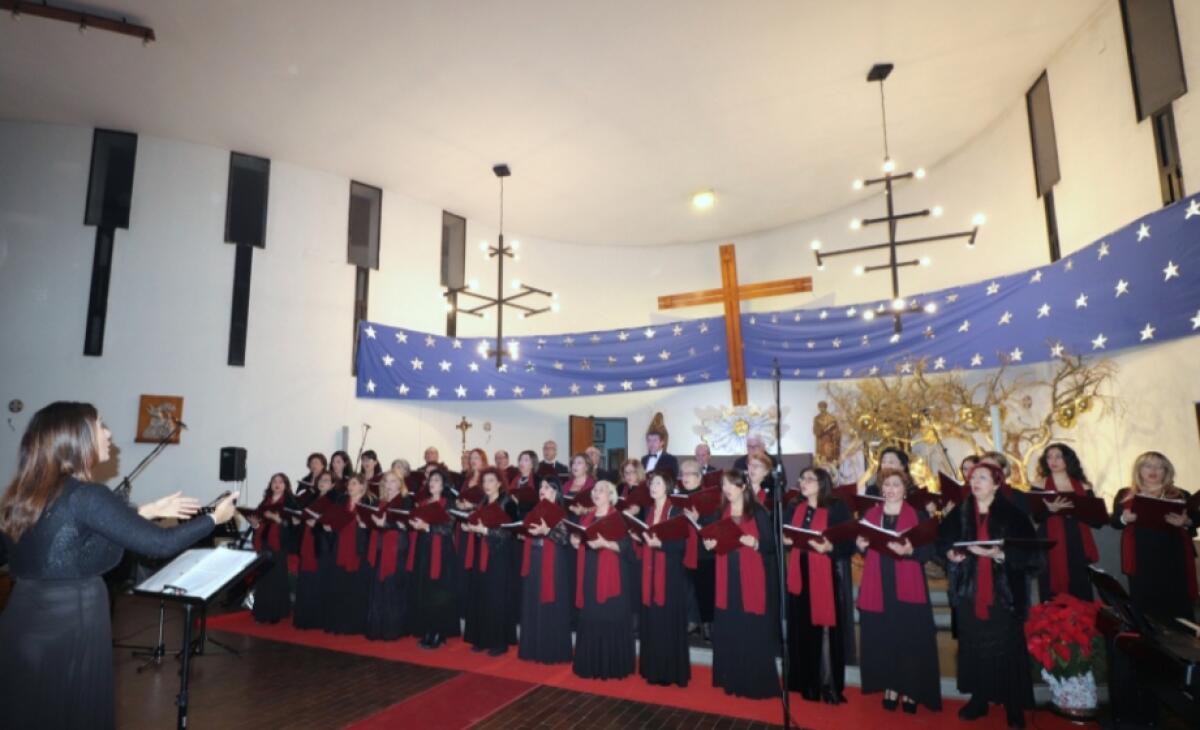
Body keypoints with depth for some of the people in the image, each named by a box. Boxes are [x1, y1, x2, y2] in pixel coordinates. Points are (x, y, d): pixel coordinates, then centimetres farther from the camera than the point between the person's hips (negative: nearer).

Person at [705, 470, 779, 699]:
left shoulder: (758, 512, -3)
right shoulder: (720, 513, 10)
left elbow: (771, 546, -5)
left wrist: (755, 544, -23)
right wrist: (709, 545, -6)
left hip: (751, 579, -4)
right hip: (726, 579, 4)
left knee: (753, 633, -1)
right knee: (728, 632, 7)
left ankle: (757, 684, 11)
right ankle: (732, 681, 20)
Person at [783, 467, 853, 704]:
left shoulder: (837, 509, -6)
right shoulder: (795, 509, 12)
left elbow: (848, 546, -10)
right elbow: (788, 537, 16)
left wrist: (828, 547, -26)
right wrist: (786, 541, -5)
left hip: (827, 577, -5)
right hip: (799, 577, 5)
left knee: (826, 629, -1)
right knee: (802, 630, 10)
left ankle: (830, 685, 15)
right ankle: (807, 683, 25)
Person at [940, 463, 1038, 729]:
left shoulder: (1012, 513, -5)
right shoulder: (959, 513, 5)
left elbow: (1027, 550, -12)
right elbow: (944, 541, 9)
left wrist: (999, 554, -24)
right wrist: (950, 553, -11)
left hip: (1002, 591, -3)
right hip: (969, 590, 3)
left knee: (1006, 648, 1)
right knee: (973, 645, 8)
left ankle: (1014, 707, 15)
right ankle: (978, 699, 21)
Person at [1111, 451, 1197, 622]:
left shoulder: (1180, 495, 10)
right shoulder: (1125, 495, 8)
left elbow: (1196, 519, 8)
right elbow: (1115, 522, 6)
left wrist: (1185, 522, -14)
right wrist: (1124, 519, -16)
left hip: (1174, 558, 1)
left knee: (1177, 600, -1)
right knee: (1143, 601, -1)